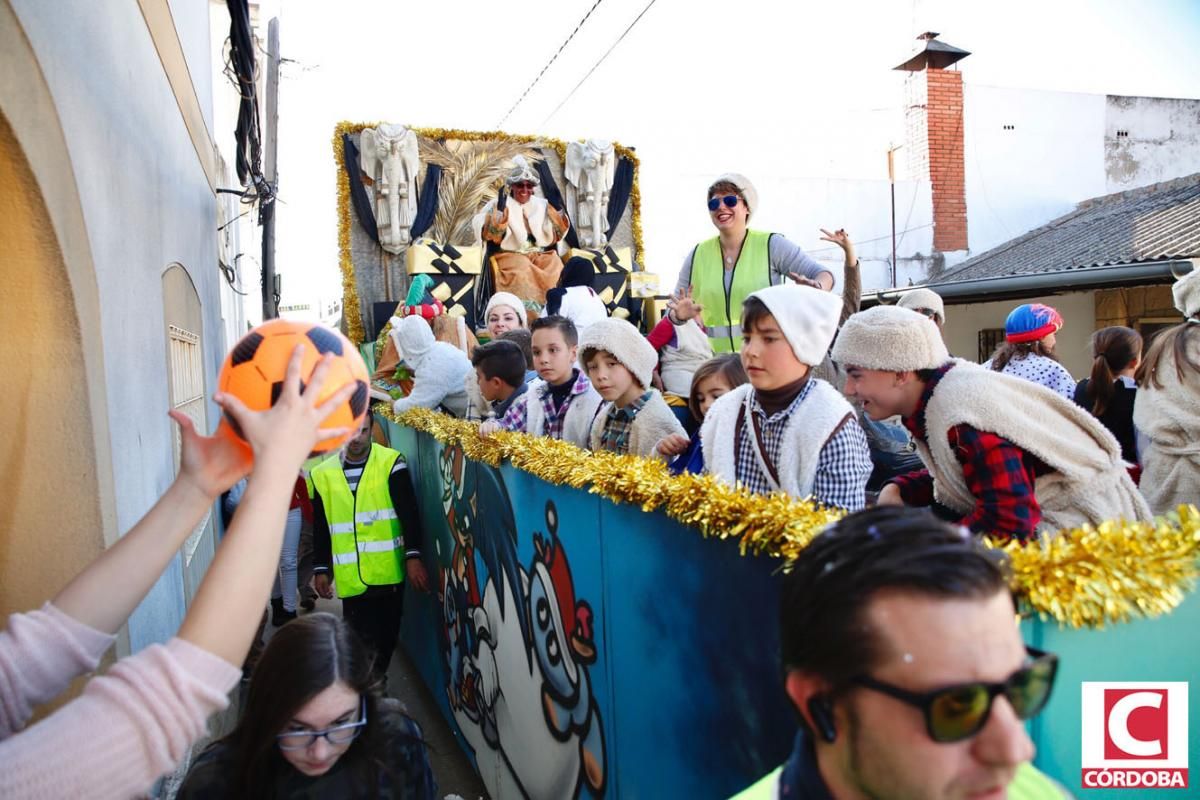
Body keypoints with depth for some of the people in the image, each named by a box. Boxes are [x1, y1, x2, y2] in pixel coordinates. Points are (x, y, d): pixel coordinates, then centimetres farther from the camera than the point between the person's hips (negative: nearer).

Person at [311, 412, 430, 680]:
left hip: (389, 571, -1)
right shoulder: (323, 474, 5)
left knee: (387, 636, 11)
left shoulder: (391, 462, -4)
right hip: (351, 577, 1)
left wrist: (413, 557, -16)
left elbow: (409, 513, -9)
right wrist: (321, 569, 9)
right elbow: (320, 528, 11)